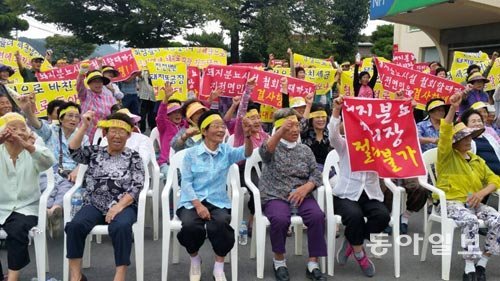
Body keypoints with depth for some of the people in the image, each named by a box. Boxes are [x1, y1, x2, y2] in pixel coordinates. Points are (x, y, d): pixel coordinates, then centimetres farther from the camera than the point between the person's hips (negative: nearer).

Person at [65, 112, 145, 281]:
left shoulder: (133, 157, 8)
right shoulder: (95, 152, 15)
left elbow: (136, 187, -3)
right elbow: (73, 151, -3)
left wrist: (118, 206, -16)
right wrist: (84, 127, -7)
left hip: (123, 206, -2)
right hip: (94, 205, 2)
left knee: (121, 227, -35)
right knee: (75, 225, -27)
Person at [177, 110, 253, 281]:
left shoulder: (227, 151, 7)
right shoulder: (191, 153, 3)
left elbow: (246, 153, -13)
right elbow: (186, 182, -1)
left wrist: (248, 135, -34)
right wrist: (198, 204, -16)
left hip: (218, 202, 1)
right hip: (192, 201, 0)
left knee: (220, 224, -33)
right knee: (190, 225, -32)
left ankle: (219, 267, -7)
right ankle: (195, 259, 2)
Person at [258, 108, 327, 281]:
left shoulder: (305, 150, 16)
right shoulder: (272, 147, 6)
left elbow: (316, 175, 8)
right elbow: (265, 151, -20)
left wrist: (305, 188, -14)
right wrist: (281, 130, -35)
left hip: (301, 195, 3)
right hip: (275, 197, -3)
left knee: (317, 216, -27)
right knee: (280, 218, -34)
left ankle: (313, 264, -16)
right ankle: (279, 260, -9)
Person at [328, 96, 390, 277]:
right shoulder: (344, 145, 6)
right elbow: (333, 135, -15)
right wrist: (336, 111, -26)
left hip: (371, 193, 3)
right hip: (347, 193, -3)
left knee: (383, 216, -26)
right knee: (355, 215, -34)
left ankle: (352, 242, -1)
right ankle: (359, 253, -6)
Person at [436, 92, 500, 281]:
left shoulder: (477, 160, 20)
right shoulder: (447, 156, 3)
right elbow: (445, 134, -15)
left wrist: (483, 192, -9)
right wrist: (453, 109, -26)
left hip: (473, 203, 6)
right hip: (450, 202, -5)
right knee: (470, 221, -34)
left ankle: (481, 264, -13)